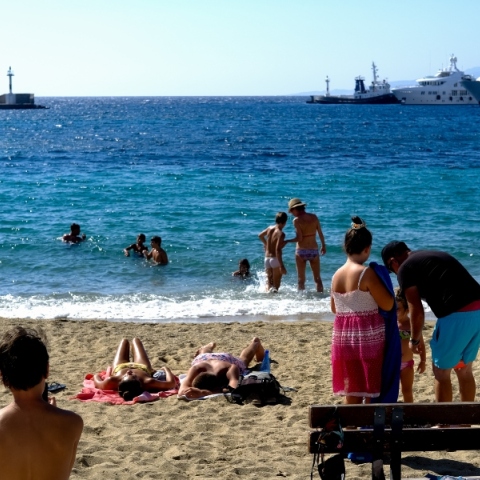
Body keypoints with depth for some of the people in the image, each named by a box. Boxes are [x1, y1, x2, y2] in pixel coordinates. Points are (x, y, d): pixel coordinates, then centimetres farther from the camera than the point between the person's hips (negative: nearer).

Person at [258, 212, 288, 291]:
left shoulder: (270, 228, 5)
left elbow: (260, 235, 25)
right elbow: (278, 250, -24)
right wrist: (282, 266, -25)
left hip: (267, 258, 6)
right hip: (275, 259, -6)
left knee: (269, 281, 11)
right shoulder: (281, 233, -16)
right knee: (276, 284, 1)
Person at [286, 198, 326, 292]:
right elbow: (320, 233, 8)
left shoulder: (296, 220, -11)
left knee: (301, 280, 6)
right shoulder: (314, 217, 1)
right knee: (317, 278, 10)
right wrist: (323, 245, 21)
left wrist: (286, 241, -5)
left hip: (301, 251, -3)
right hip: (314, 250, 3)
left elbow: (299, 238, -16)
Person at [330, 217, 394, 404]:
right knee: (372, 389, 5)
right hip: (369, 336, -6)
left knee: (352, 390, 13)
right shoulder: (367, 273, -15)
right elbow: (388, 304, -13)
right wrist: (383, 282, 4)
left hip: (343, 336, 6)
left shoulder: (337, 275, 5)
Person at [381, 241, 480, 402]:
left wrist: (414, 340, 14)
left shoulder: (405, 268, 3)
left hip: (457, 316, -8)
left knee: (441, 374, 9)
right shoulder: (435, 256, 26)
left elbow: (417, 311, -1)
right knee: (464, 371, 21)